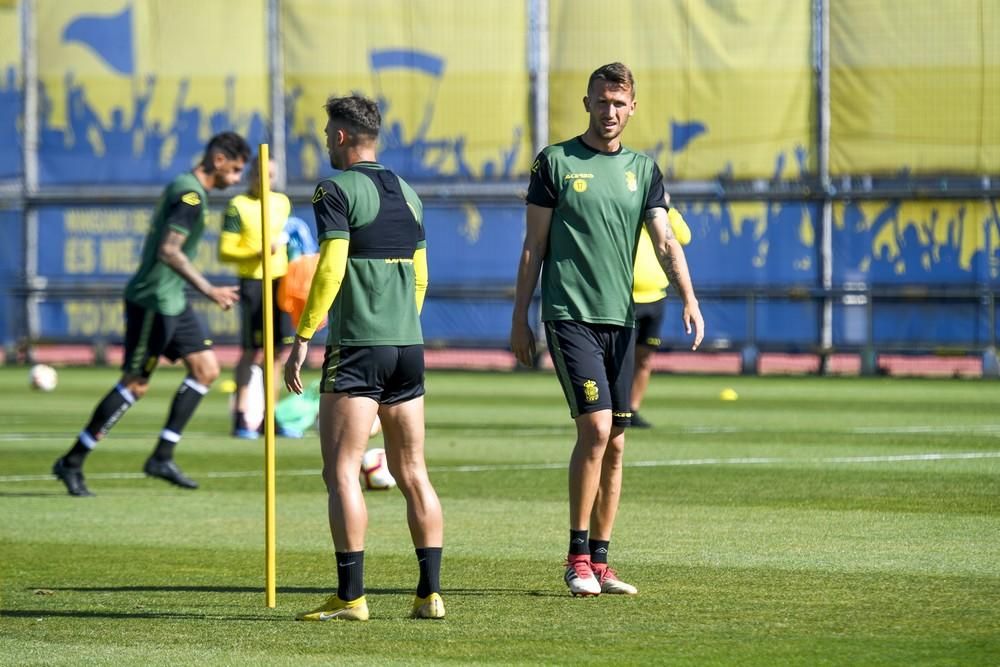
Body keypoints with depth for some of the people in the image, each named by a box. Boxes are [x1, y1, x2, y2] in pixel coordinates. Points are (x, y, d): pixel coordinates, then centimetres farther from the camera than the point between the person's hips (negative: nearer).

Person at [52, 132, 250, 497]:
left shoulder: (183, 187, 14)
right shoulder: (191, 195, -17)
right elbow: (169, 251, -26)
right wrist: (209, 289, -24)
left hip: (172, 302, 10)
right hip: (153, 302, -10)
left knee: (206, 368, 6)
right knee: (135, 384, -5)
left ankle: (162, 457, 7)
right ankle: (72, 463, 2)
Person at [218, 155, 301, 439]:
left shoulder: (282, 202, 13)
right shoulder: (238, 207, -5)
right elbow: (225, 251, -9)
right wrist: (257, 253, -22)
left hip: (280, 280, 6)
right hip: (253, 282, -6)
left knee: (277, 351, 5)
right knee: (251, 350, -6)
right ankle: (240, 418, -1)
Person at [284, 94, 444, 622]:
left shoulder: (337, 191, -8)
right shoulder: (406, 193, 14)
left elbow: (330, 270, -16)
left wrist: (301, 339, -13)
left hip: (356, 347, -7)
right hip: (408, 344, 7)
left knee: (341, 470, -4)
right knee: (412, 473, 9)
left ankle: (350, 597, -9)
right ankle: (430, 593, 6)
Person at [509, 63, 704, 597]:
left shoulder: (643, 170, 11)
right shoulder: (556, 162, 1)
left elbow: (665, 242, 4)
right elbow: (533, 245, 3)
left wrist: (689, 298, -14)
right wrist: (519, 319, 0)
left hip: (620, 319, 5)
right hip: (569, 316, -5)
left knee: (614, 444, 5)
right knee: (596, 427, -16)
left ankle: (599, 562, 12)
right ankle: (577, 558, -8)